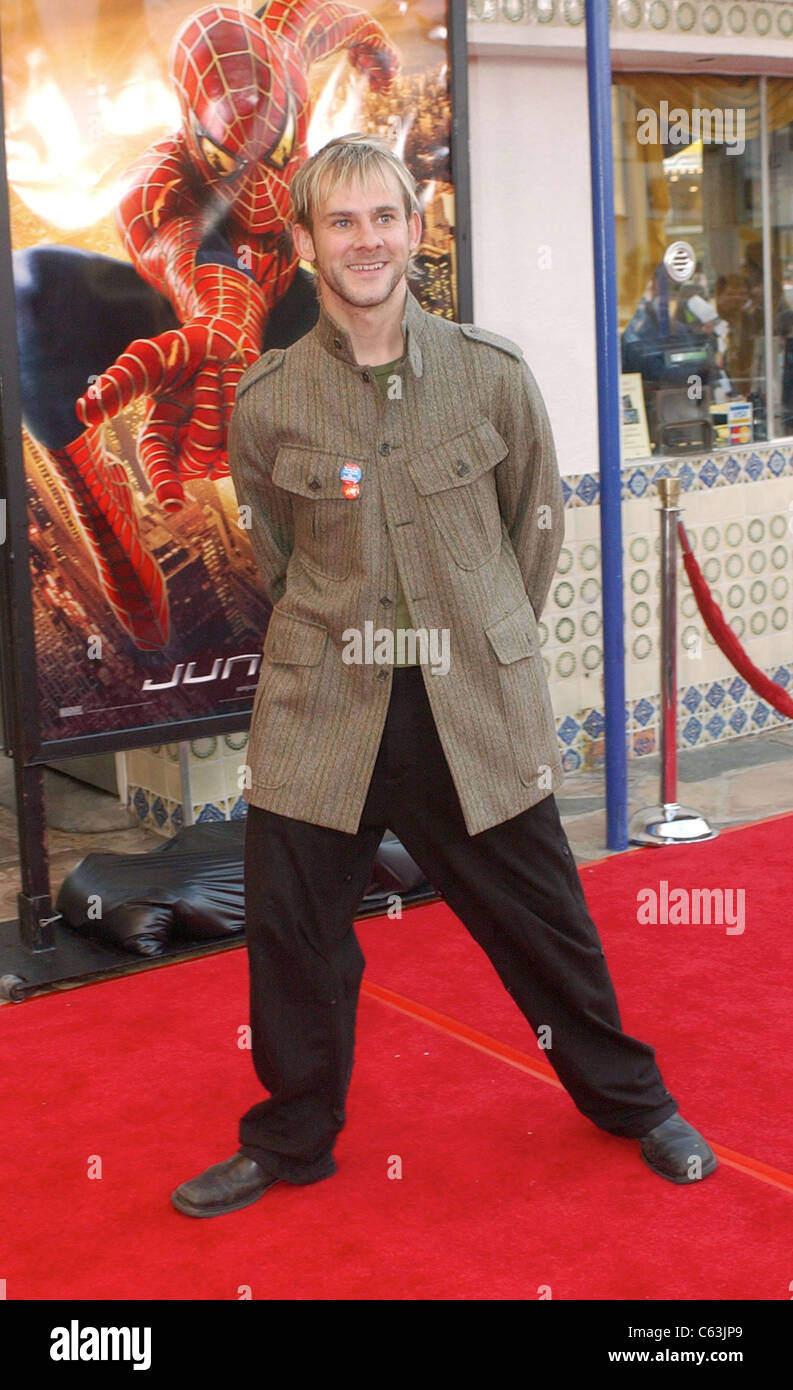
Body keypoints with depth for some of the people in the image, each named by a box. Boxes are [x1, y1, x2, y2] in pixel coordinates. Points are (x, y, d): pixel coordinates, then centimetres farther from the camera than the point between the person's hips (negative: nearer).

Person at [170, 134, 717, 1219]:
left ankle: (632, 1100, 35)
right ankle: (290, 1141, 31)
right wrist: (342, 643, 12)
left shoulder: (494, 375, -4)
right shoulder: (267, 403, -3)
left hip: (481, 717, 0)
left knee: (544, 920, 10)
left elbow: (539, 523, 9)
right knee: (292, 934, 6)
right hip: (320, 718, 1)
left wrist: (482, 645, 11)